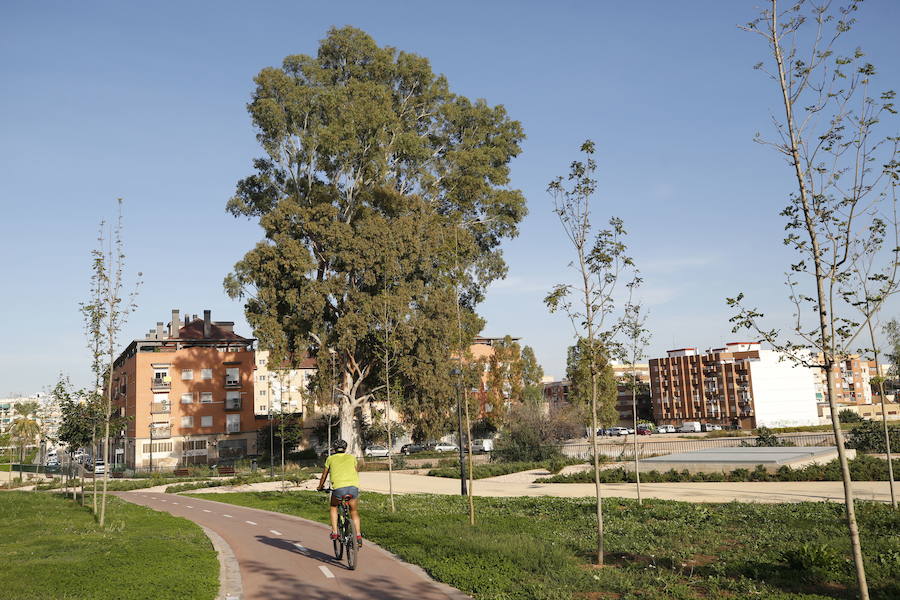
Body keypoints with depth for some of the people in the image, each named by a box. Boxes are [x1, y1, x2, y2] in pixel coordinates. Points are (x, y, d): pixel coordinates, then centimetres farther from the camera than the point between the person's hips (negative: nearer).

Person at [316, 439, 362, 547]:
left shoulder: (330, 459, 21)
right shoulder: (351, 457, 24)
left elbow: (324, 475, 31)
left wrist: (320, 487, 48)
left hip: (339, 487, -1)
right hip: (353, 486, 1)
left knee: (334, 507, 26)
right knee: (354, 512, 20)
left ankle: (334, 532, 17)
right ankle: (358, 536, 10)